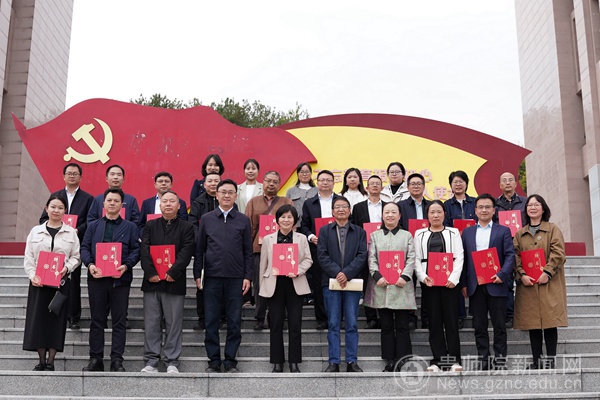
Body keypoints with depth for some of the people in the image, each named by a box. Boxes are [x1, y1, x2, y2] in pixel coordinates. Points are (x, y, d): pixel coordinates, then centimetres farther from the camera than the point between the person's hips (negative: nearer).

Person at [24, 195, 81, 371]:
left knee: (56, 320, -1)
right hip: (38, 282, 1)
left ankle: (50, 362, 6)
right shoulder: (36, 231, 9)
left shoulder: (71, 232, 7)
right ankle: (41, 361, 10)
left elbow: (76, 257, 3)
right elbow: (28, 257, 6)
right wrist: (32, 275, -8)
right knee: (38, 320, 0)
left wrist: (66, 268, -16)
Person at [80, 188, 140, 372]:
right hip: (97, 278, 2)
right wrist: (90, 265, -11)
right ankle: (95, 358, 14)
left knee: (119, 322, 1)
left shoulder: (130, 227, 9)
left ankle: (117, 360, 7)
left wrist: (126, 266, -15)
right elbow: (84, 248, 8)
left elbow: (136, 250, 2)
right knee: (97, 321, 7)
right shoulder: (93, 226, 14)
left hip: (120, 279, -1)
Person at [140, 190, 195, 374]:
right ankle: (151, 361, 13)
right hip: (152, 281, 2)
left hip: (174, 282, -2)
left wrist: (173, 273, -15)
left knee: (173, 323, 2)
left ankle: (172, 361, 11)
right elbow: (144, 251, 1)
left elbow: (186, 252, -5)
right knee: (151, 323, 5)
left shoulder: (186, 227, 5)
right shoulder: (150, 226, 12)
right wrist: (150, 273, -11)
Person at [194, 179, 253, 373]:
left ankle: (230, 360, 14)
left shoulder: (243, 220, 7)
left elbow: (248, 251, 6)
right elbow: (199, 248, 8)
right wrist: (197, 274, 1)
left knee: (234, 322, 3)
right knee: (211, 321, 4)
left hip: (235, 277, 0)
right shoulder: (206, 219, 7)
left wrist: (248, 276, -1)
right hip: (212, 276, 0)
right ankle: (214, 360, 15)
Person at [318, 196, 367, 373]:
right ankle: (334, 362, 7)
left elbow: (362, 256, -1)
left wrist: (347, 273, -14)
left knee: (352, 324, 2)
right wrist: (336, 273, -13)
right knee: (333, 324, 3)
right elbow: (322, 256, -1)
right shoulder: (325, 231, 9)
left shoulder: (359, 232, 9)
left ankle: (352, 361, 10)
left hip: (352, 282, 0)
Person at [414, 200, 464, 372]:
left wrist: (454, 278, -11)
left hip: (449, 282, -1)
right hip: (429, 282, 1)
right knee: (434, 321, 4)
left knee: (451, 320, 0)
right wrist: (423, 277, -10)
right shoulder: (420, 234, 12)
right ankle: (437, 359, 9)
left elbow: (459, 257, 1)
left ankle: (454, 359, 7)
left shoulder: (453, 233, 9)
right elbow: (416, 258, 6)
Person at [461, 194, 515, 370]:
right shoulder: (467, 232, 14)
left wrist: (502, 274, -15)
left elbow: (510, 255, -1)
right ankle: (483, 360, 11)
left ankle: (500, 360, 9)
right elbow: (463, 259, 11)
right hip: (475, 286, 2)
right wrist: (463, 284, 4)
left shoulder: (503, 231, 7)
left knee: (499, 325, 2)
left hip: (495, 285, -2)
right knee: (479, 326, 6)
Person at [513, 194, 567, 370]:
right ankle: (536, 361, 9)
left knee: (550, 322, -4)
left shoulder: (553, 229, 6)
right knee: (532, 323, 3)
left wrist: (548, 272, -16)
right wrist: (522, 274, -10)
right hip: (527, 284, 3)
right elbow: (516, 256, 6)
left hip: (549, 283, -2)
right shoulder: (520, 233, 14)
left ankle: (550, 360, 3)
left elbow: (558, 253, -4)